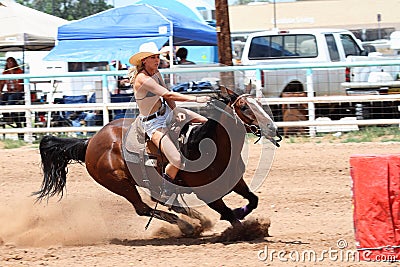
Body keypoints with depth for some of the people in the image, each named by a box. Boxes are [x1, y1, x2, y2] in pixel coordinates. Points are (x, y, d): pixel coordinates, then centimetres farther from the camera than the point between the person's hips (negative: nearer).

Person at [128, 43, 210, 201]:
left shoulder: (156, 73, 1)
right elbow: (168, 95, -34)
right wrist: (196, 99, -37)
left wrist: (176, 113, -9)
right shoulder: (142, 78, -27)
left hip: (166, 112, 9)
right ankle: (165, 192, 1)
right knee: (178, 161, -25)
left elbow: (168, 99, 8)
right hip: (153, 123, -9)